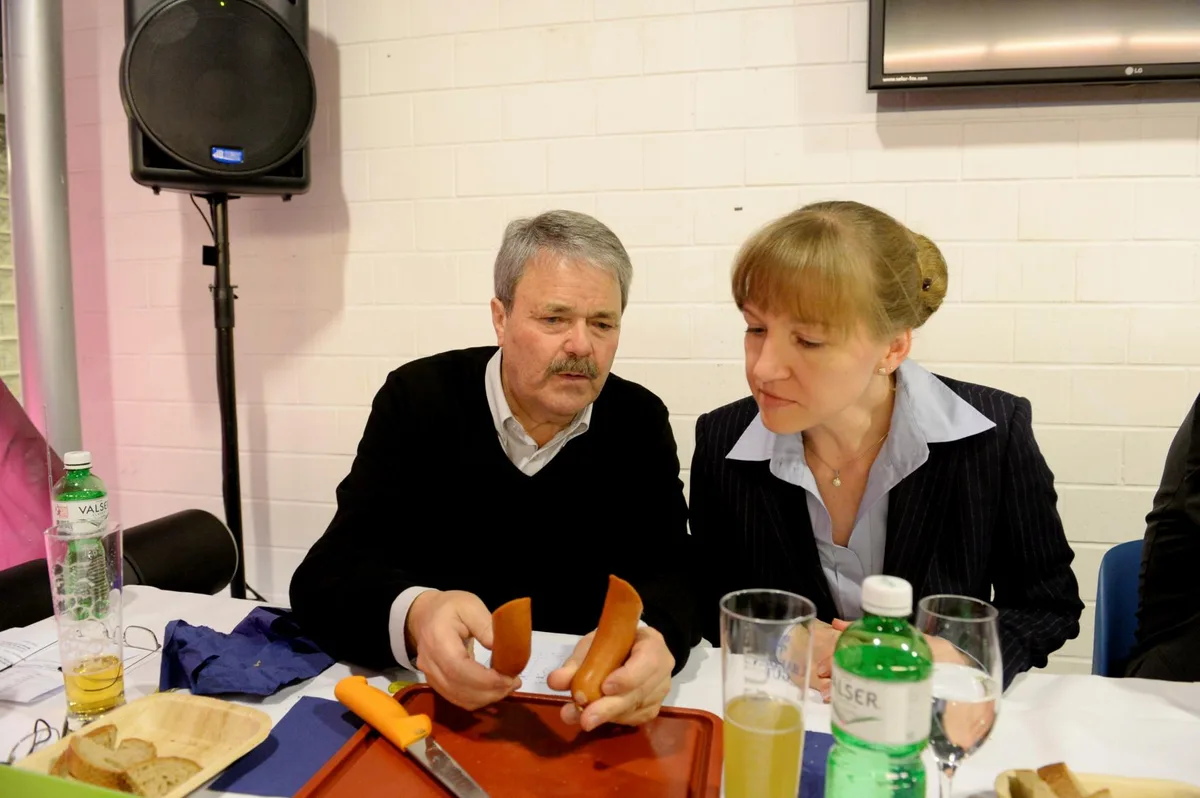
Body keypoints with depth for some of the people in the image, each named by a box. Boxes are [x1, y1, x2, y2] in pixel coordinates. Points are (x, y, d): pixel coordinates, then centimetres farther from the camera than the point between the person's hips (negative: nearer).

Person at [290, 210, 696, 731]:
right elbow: (327, 579, -14)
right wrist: (415, 617, -37)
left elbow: (669, 577, -11)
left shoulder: (641, 422, -3)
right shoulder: (416, 399, -9)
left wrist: (649, 638, -36)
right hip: (433, 701, -1)